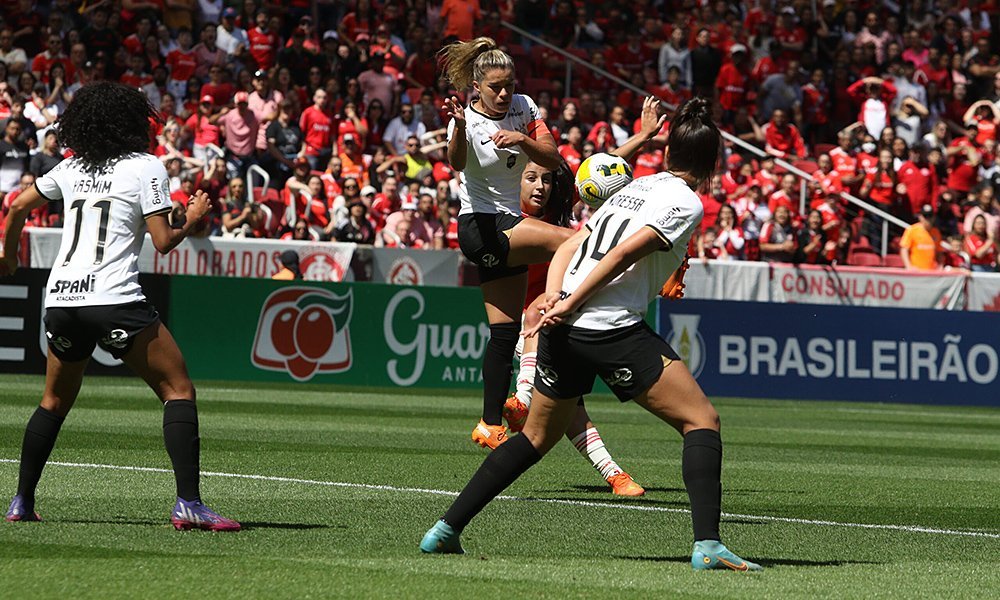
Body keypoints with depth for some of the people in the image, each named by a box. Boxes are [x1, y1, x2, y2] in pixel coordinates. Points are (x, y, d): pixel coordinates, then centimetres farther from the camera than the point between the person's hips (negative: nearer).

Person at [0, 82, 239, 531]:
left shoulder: (71, 169, 15)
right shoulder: (146, 167, 1)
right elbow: (162, 242, -4)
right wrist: (192, 220, 16)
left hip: (61, 298, 6)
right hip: (115, 300, -6)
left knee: (55, 401, 23)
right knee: (178, 390, -1)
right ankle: (188, 503, -14)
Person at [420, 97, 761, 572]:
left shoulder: (635, 188, 22)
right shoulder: (685, 202, -2)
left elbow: (569, 246, 16)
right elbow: (622, 255, -13)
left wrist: (555, 297, 1)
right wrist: (566, 305, -12)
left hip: (562, 330, 8)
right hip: (614, 331, -8)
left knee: (537, 437, 22)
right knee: (701, 421, -1)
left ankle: (445, 530, 22)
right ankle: (707, 544, -16)